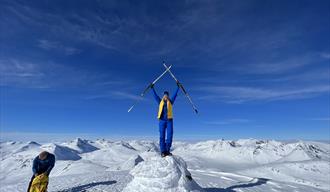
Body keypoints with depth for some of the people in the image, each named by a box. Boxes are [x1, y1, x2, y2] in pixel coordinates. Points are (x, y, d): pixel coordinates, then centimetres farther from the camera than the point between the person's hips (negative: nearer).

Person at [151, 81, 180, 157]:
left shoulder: (170, 101, 17)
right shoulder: (160, 101, 16)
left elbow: (175, 94, 14)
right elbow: (155, 95, 15)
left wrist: (178, 87, 12)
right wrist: (152, 88, 13)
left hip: (169, 120, 1)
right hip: (162, 120, 0)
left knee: (169, 135, -8)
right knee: (162, 136, -3)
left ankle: (167, 150, -1)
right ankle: (163, 151, 0)